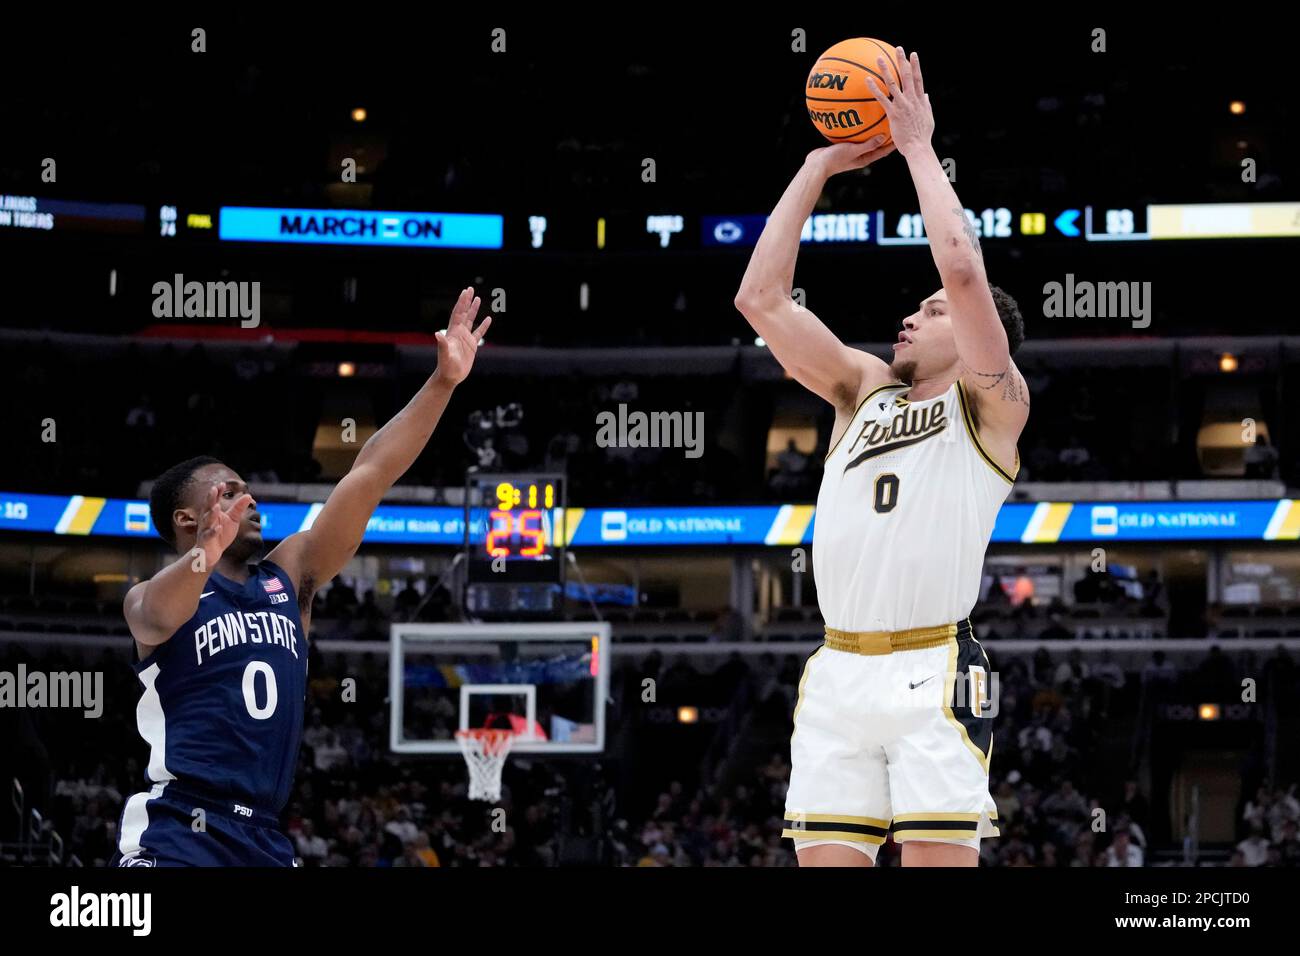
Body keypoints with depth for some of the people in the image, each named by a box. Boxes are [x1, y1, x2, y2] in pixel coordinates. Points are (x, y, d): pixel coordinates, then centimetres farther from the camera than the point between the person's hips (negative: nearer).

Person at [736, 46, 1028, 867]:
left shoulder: (991, 406, 6)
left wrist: (919, 148, 0)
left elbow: (962, 268, -10)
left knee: (941, 859, -14)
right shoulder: (864, 389, 21)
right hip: (838, 673, 5)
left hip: (933, 673, -5)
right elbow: (762, 298, 14)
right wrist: (819, 168, 13)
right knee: (827, 862, -2)